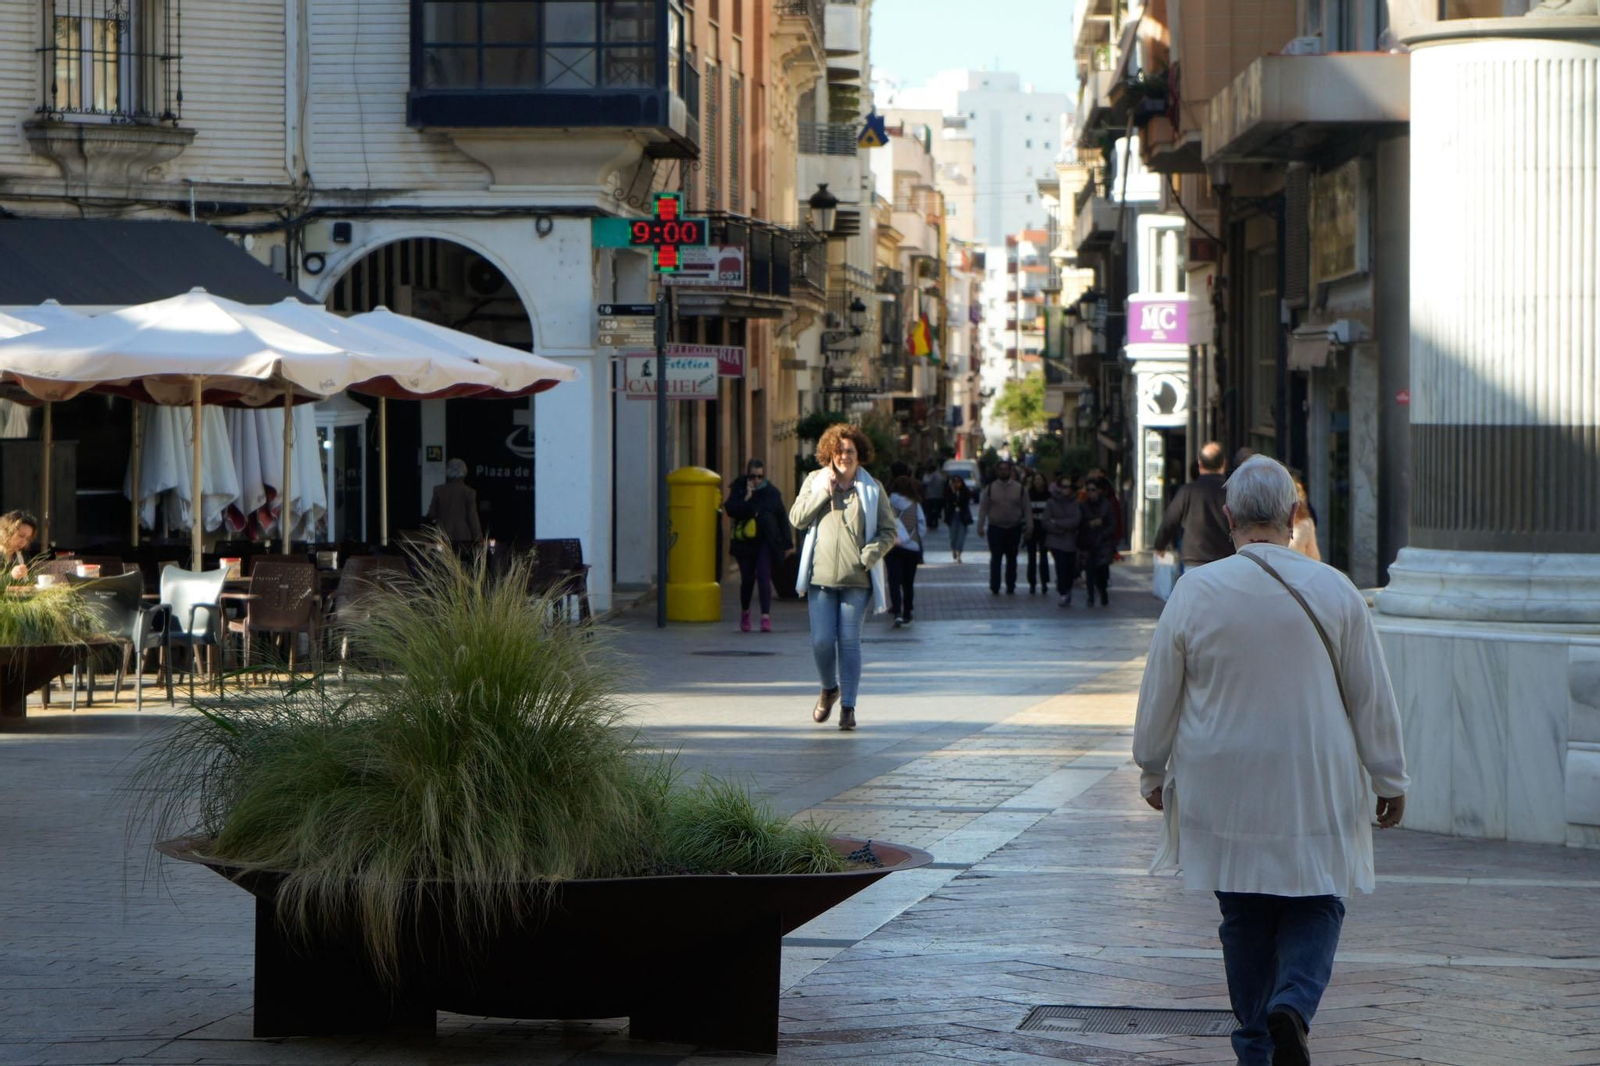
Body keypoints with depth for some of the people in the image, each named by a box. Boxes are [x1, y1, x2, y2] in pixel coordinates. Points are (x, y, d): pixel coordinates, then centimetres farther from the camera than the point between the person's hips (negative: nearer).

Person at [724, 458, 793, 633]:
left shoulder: (772, 492, 3)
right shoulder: (739, 489, 3)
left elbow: (782, 517, 6)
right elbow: (730, 510, -8)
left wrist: (787, 543, 4)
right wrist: (746, 499, -20)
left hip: (766, 541, -1)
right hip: (745, 541, 1)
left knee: (764, 576, -12)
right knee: (747, 579, 7)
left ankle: (766, 616, -16)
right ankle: (745, 613, 30)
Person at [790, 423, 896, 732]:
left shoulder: (872, 489, 5)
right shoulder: (815, 481, 9)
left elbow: (888, 531, 6)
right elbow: (797, 518, 1)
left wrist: (870, 554, -12)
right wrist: (822, 491, -8)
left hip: (856, 579, -1)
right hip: (821, 576, 1)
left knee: (849, 641, -3)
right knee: (822, 640, -4)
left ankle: (847, 707, 2)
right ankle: (829, 689, 24)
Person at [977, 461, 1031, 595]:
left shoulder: (1020, 488, 3)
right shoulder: (990, 488, 2)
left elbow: (1027, 509, 4)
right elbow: (983, 508, 2)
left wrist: (1029, 527, -3)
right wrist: (980, 527, -4)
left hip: (1014, 529, 1)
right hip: (995, 528, -1)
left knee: (1012, 559, 9)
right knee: (995, 558, -4)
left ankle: (1011, 587, 16)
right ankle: (994, 588, -2)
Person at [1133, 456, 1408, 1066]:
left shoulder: (1195, 592, -7)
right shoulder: (1335, 592, -6)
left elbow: (1158, 696, 2)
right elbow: (1373, 696, 0)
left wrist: (1154, 773, 17)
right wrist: (1390, 780, 11)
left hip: (1223, 792, 1)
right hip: (1316, 790, -1)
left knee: (1245, 918, 11)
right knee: (1315, 906, 10)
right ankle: (1293, 1006, -16)